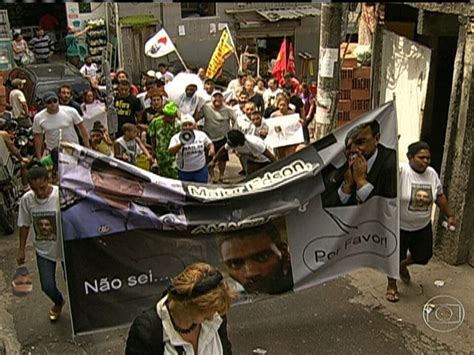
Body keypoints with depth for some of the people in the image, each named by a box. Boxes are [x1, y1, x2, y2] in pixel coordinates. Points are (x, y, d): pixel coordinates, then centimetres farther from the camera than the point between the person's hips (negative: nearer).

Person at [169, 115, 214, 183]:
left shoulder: (201, 135, 0)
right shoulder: (176, 138, -9)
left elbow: (209, 144, 15)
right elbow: (171, 151, -23)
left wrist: (211, 149, -9)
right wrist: (181, 144, -40)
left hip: (201, 171, 1)